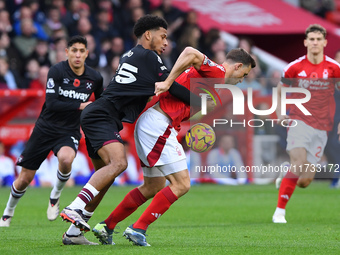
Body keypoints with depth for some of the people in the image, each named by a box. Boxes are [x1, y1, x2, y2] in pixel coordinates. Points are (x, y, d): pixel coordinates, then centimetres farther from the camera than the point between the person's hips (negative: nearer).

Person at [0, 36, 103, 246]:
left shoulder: (95, 78, -3)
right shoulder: (57, 72, -13)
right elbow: (52, 103, -22)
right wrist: (80, 106, -27)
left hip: (69, 132, 1)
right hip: (46, 128, -1)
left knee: (66, 159, -35)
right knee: (25, 178, 3)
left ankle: (55, 197, -6)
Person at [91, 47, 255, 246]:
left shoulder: (210, 74, 21)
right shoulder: (217, 73, -9)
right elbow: (190, 52, -25)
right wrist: (168, 82, -25)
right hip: (159, 125, -10)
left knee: (153, 187, 18)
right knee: (181, 185, -9)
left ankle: (106, 226, 23)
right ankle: (138, 229, -8)